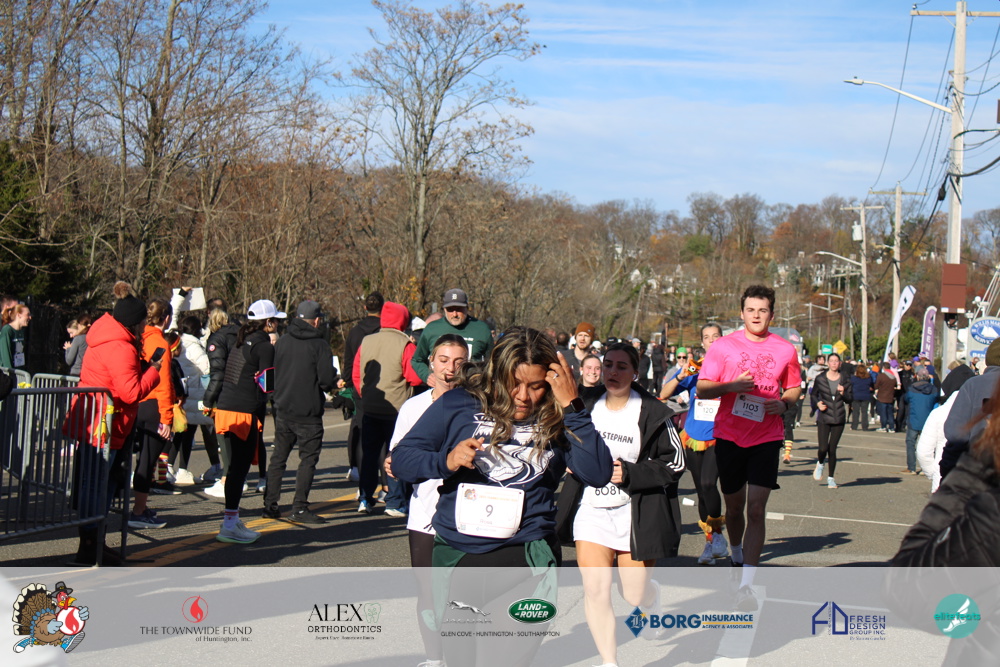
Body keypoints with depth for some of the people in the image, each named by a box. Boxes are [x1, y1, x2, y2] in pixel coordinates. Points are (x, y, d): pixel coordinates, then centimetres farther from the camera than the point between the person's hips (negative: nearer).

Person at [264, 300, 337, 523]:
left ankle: (270, 505, 16)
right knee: (308, 459, 2)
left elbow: (273, 373, 8)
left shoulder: (282, 342, 4)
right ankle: (299, 508, -2)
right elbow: (327, 380, -15)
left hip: (283, 411, 5)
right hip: (308, 413, -5)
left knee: (278, 457, 14)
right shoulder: (319, 345, -11)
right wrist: (334, 382, 7)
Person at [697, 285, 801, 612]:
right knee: (734, 505, 13)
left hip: (766, 438, -1)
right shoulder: (723, 346, 0)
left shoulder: (786, 350, 4)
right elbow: (702, 389, 0)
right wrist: (731, 386, -18)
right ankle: (737, 557, 41)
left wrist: (784, 404, -6)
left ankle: (746, 584, -10)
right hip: (729, 436, 1)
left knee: (756, 509, -10)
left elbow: (794, 388, 16)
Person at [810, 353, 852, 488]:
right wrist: (817, 404, -9)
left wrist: (843, 393, -15)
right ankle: (820, 464, 25)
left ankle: (831, 478, 16)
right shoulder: (820, 379, 0)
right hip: (824, 418, -1)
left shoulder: (845, 380, 4)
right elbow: (813, 395, 11)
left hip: (839, 419, 1)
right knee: (823, 448, -11)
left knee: (832, 449, 1)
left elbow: (850, 400, 5)